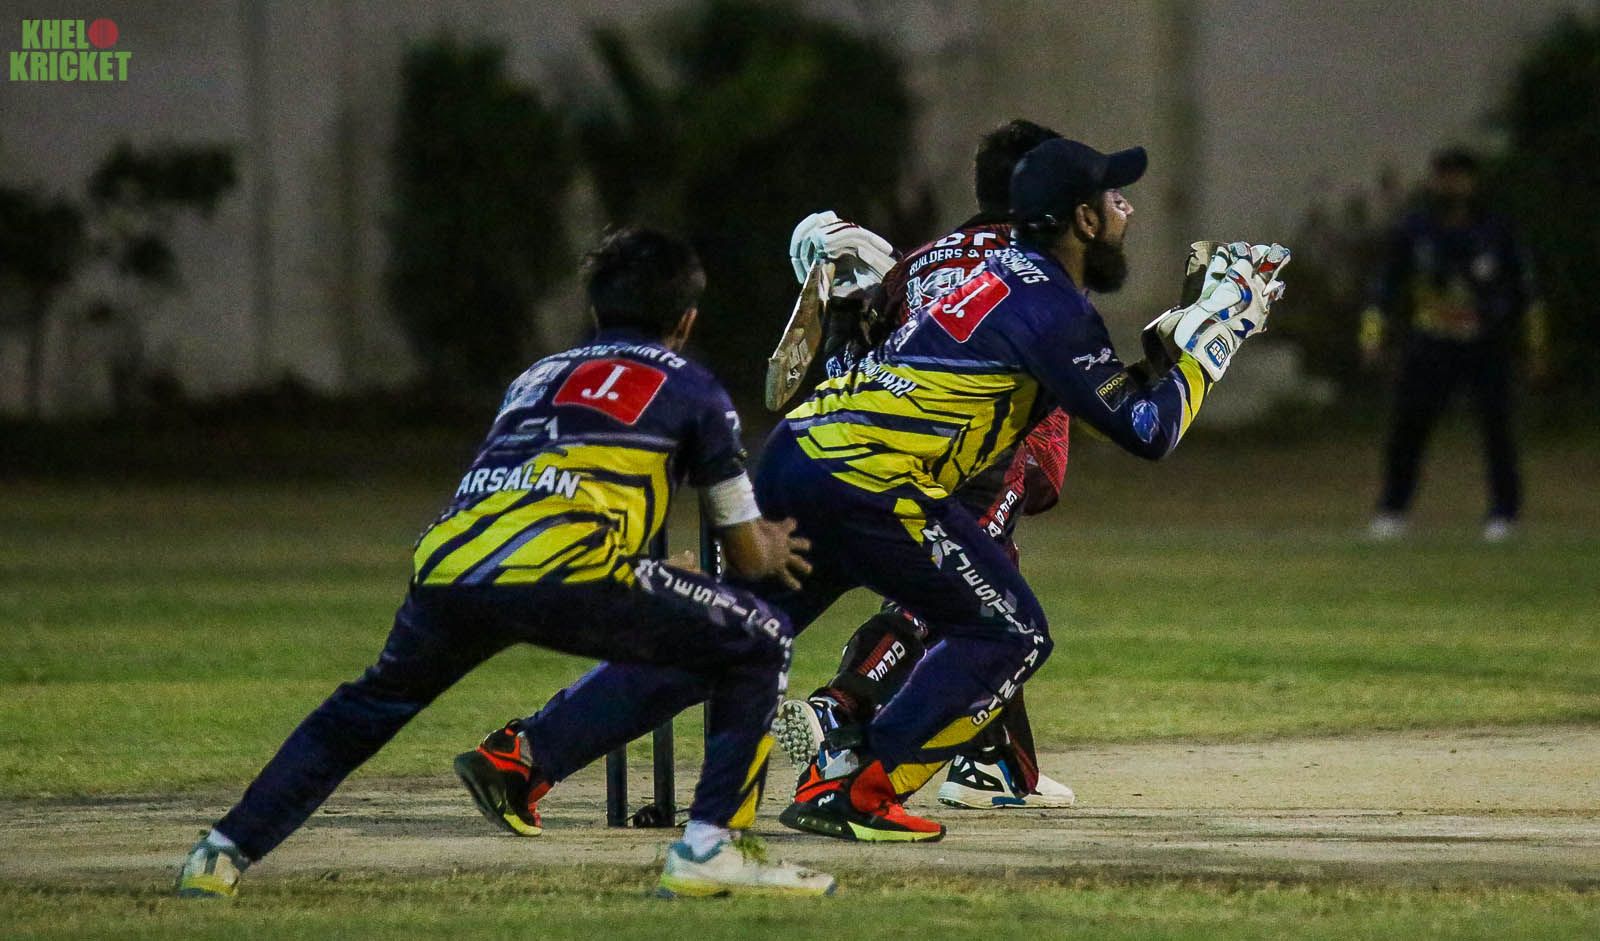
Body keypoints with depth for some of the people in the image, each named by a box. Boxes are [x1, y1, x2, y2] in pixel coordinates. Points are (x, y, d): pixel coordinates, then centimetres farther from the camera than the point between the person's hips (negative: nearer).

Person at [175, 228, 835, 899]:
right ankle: (711, 849, -1)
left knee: (368, 708, 34)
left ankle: (224, 852, 29)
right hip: (560, 573, -5)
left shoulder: (539, 377, 35)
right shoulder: (690, 389, 21)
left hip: (445, 567, 5)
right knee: (759, 643, 13)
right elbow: (748, 554, 25)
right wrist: (770, 551, 51)